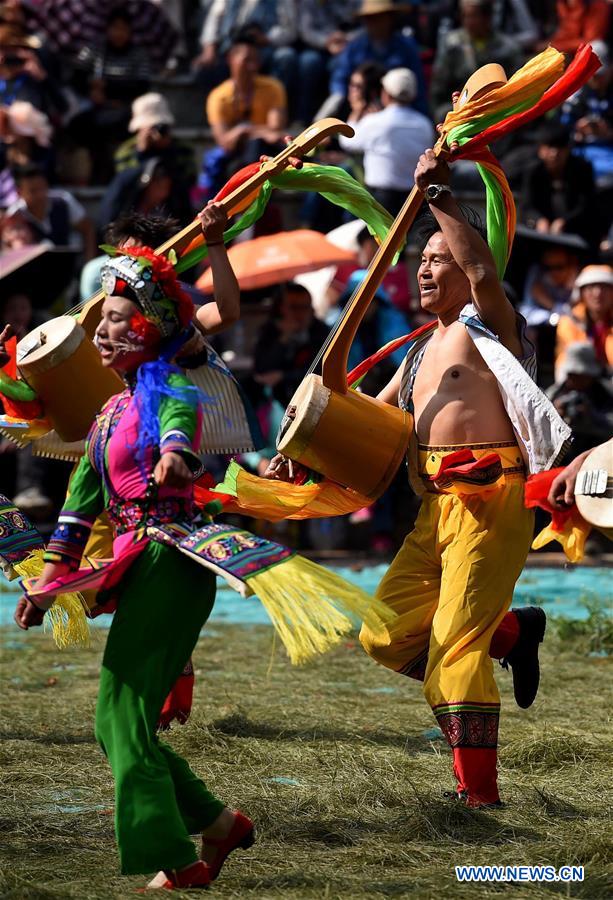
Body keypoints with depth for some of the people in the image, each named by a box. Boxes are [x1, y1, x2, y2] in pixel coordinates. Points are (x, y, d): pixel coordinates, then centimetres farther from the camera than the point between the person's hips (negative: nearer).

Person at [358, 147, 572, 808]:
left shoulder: (486, 326, -1)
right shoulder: (423, 350, 24)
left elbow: (482, 268, -22)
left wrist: (439, 196, -22)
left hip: (489, 501, -9)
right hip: (438, 506, 9)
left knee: (455, 647, -14)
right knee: (387, 636, 4)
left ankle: (480, 794, -10)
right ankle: (511, 632, 21)